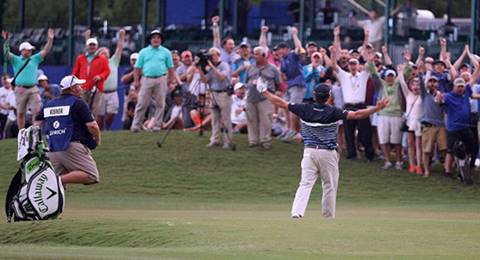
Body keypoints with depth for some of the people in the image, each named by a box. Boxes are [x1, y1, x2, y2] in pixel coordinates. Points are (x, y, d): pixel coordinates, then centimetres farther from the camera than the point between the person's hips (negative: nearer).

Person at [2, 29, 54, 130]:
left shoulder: (35, 59, 16)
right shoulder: (16, 60, 9)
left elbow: (45, 51, 10)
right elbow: (7, 53, -5)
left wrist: (50, 40, -3)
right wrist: (6, 41, -19)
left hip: (33, 89, 2)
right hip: (20, 90, -1)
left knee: (37, 111, -10)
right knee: (20, 113, 2)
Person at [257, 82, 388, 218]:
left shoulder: (305, 109, -2)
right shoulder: (332, 112, -10)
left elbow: (281, 103, 4)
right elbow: (356, 115, -17)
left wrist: (264, 92, 15)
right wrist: (377, 108, -17)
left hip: (309, 151, 2)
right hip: (328, 153, -2)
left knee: (305, 184, -1)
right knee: (330, 187, 11)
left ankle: (297, 212, -19)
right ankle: (328, 218, 16)